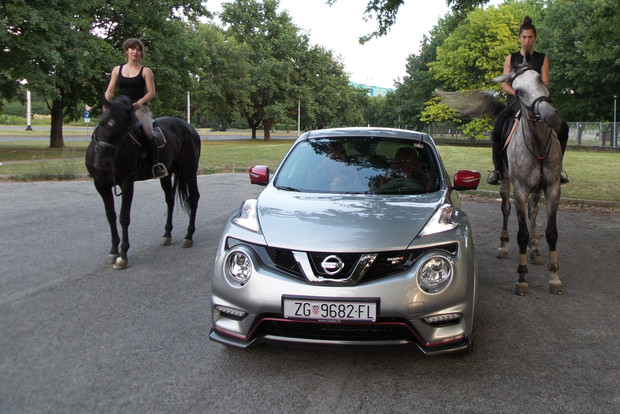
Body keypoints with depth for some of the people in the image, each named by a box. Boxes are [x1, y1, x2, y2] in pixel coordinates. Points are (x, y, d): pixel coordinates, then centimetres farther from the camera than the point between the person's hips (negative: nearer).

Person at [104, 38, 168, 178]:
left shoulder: (145, 71, 8)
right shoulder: (117, 70, 17)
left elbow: (151, 92, -1)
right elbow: (110, 91, 14)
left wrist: (139, 102, -19)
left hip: (140, 108, -4)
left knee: (148, 132, -32)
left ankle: (156, 164, -24)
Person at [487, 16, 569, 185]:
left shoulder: (542, 59, 13)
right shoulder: (511, 58, 13)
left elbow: (545, 83, 4)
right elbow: (504, 84, 6)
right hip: (514, 103, -1)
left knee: (563, 127, -20)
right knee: (497, 129, -30)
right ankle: (497, 168, -12)